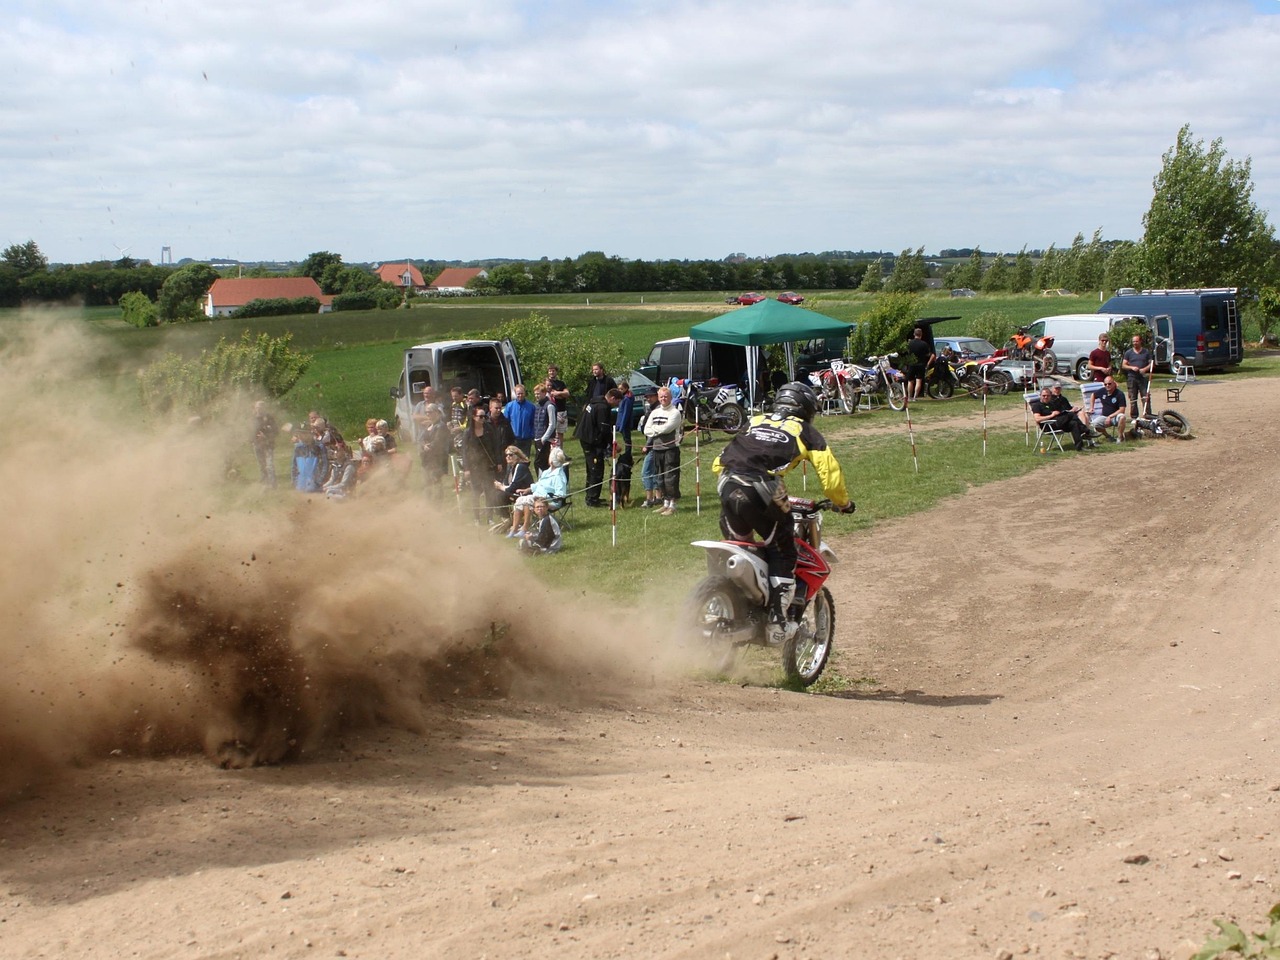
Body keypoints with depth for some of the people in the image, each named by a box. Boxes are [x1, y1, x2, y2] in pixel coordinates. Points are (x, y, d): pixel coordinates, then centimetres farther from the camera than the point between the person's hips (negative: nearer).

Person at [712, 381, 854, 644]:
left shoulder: (755, 421, 31)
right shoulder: (805, 431, 20)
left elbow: (719, 463, 30)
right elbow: (829, 472, 13)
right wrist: (843, 502, 30)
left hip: (727, 484, 4)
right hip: (763, 491, -4)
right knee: (782, 553, 13)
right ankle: (778, 623, 7)